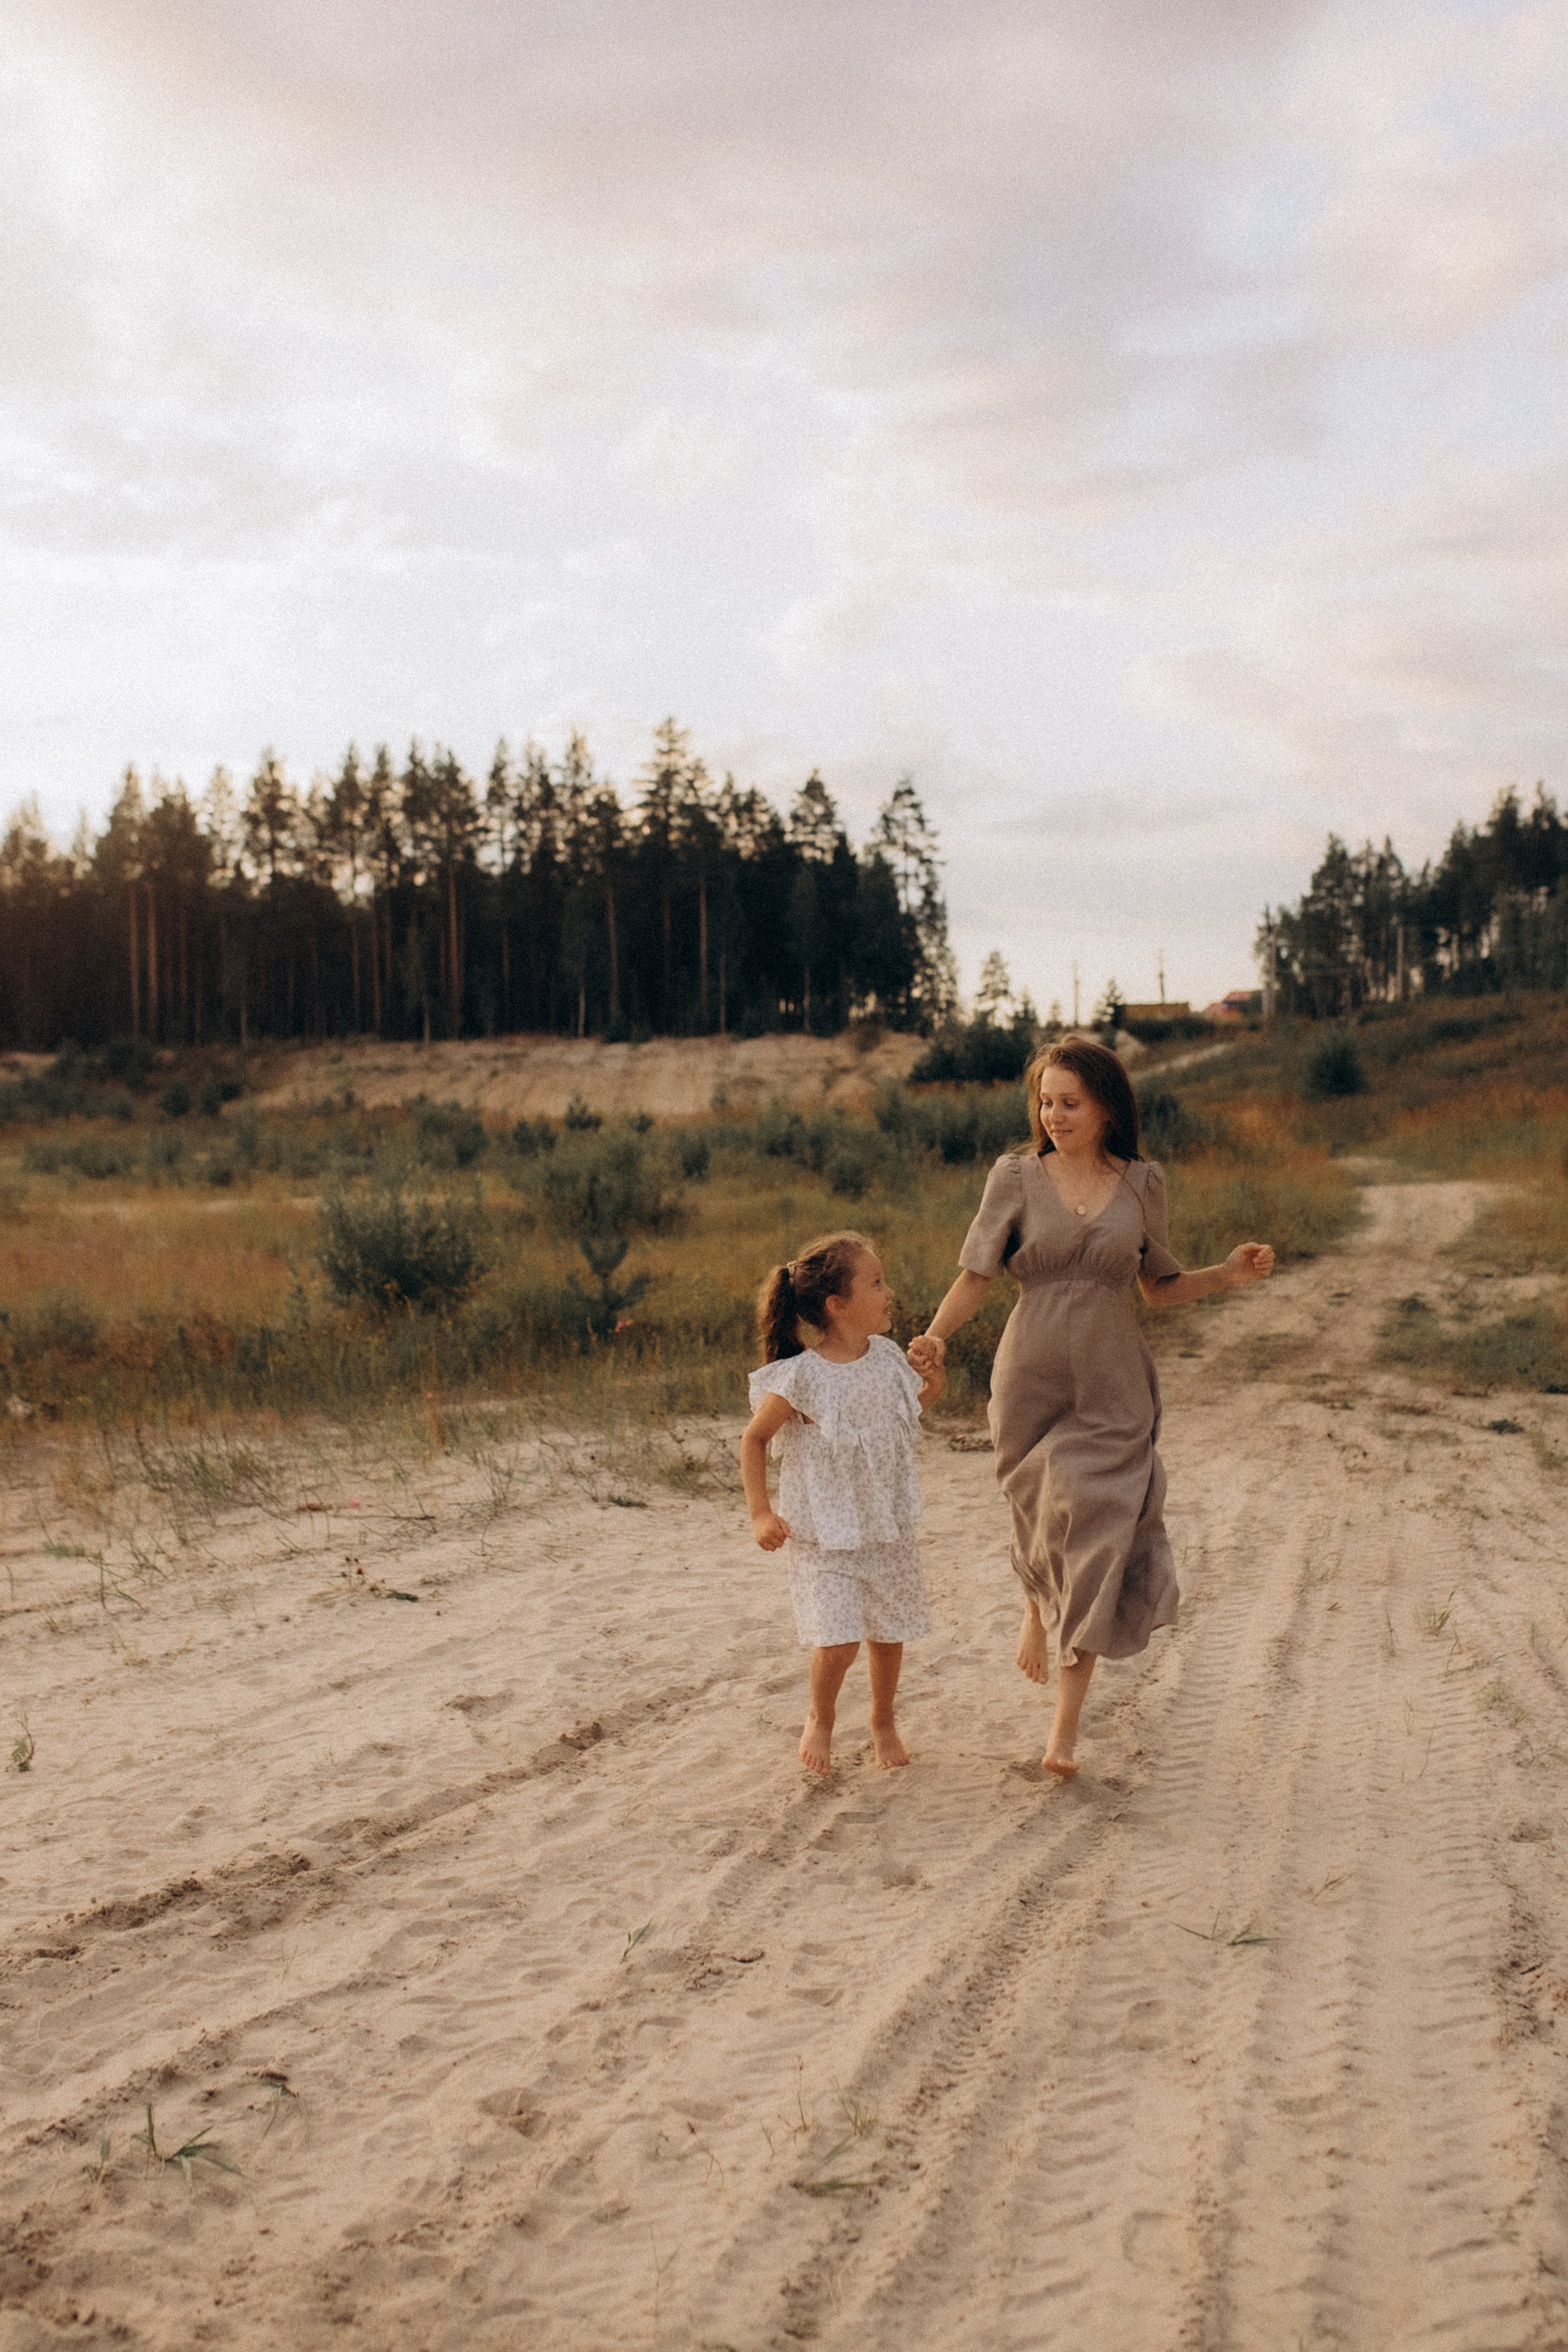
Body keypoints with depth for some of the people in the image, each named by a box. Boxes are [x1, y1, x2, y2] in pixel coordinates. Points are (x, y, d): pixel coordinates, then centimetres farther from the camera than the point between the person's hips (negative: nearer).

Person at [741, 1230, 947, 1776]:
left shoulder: (888, 1359, -2)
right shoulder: (801, 1378, -18)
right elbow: (753, 1440, -6)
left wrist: (931, 1391, -2)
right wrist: (761, 1514, -10)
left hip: (890, 1530, 5)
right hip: (826, 1536, -5)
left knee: (888, 1633, 14)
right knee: (837, 1643, -12)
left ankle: (883, 1721, 39)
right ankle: (820, 1720, 19)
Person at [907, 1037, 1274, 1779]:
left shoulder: (1142, 1184, 3)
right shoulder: (1016, 1177, -2)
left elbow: (1159, 1289, 11)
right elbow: (977, 1275, -6)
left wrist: (1229, 1275, -4)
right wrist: (936, 1337, -22)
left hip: (1111, 1392, 0)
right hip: (1031, 1384, 0)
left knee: (1096, 1543, -4)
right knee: (1040, 1523, 14)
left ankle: (1065, 1726, 3)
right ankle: (1035, 1609, 51)